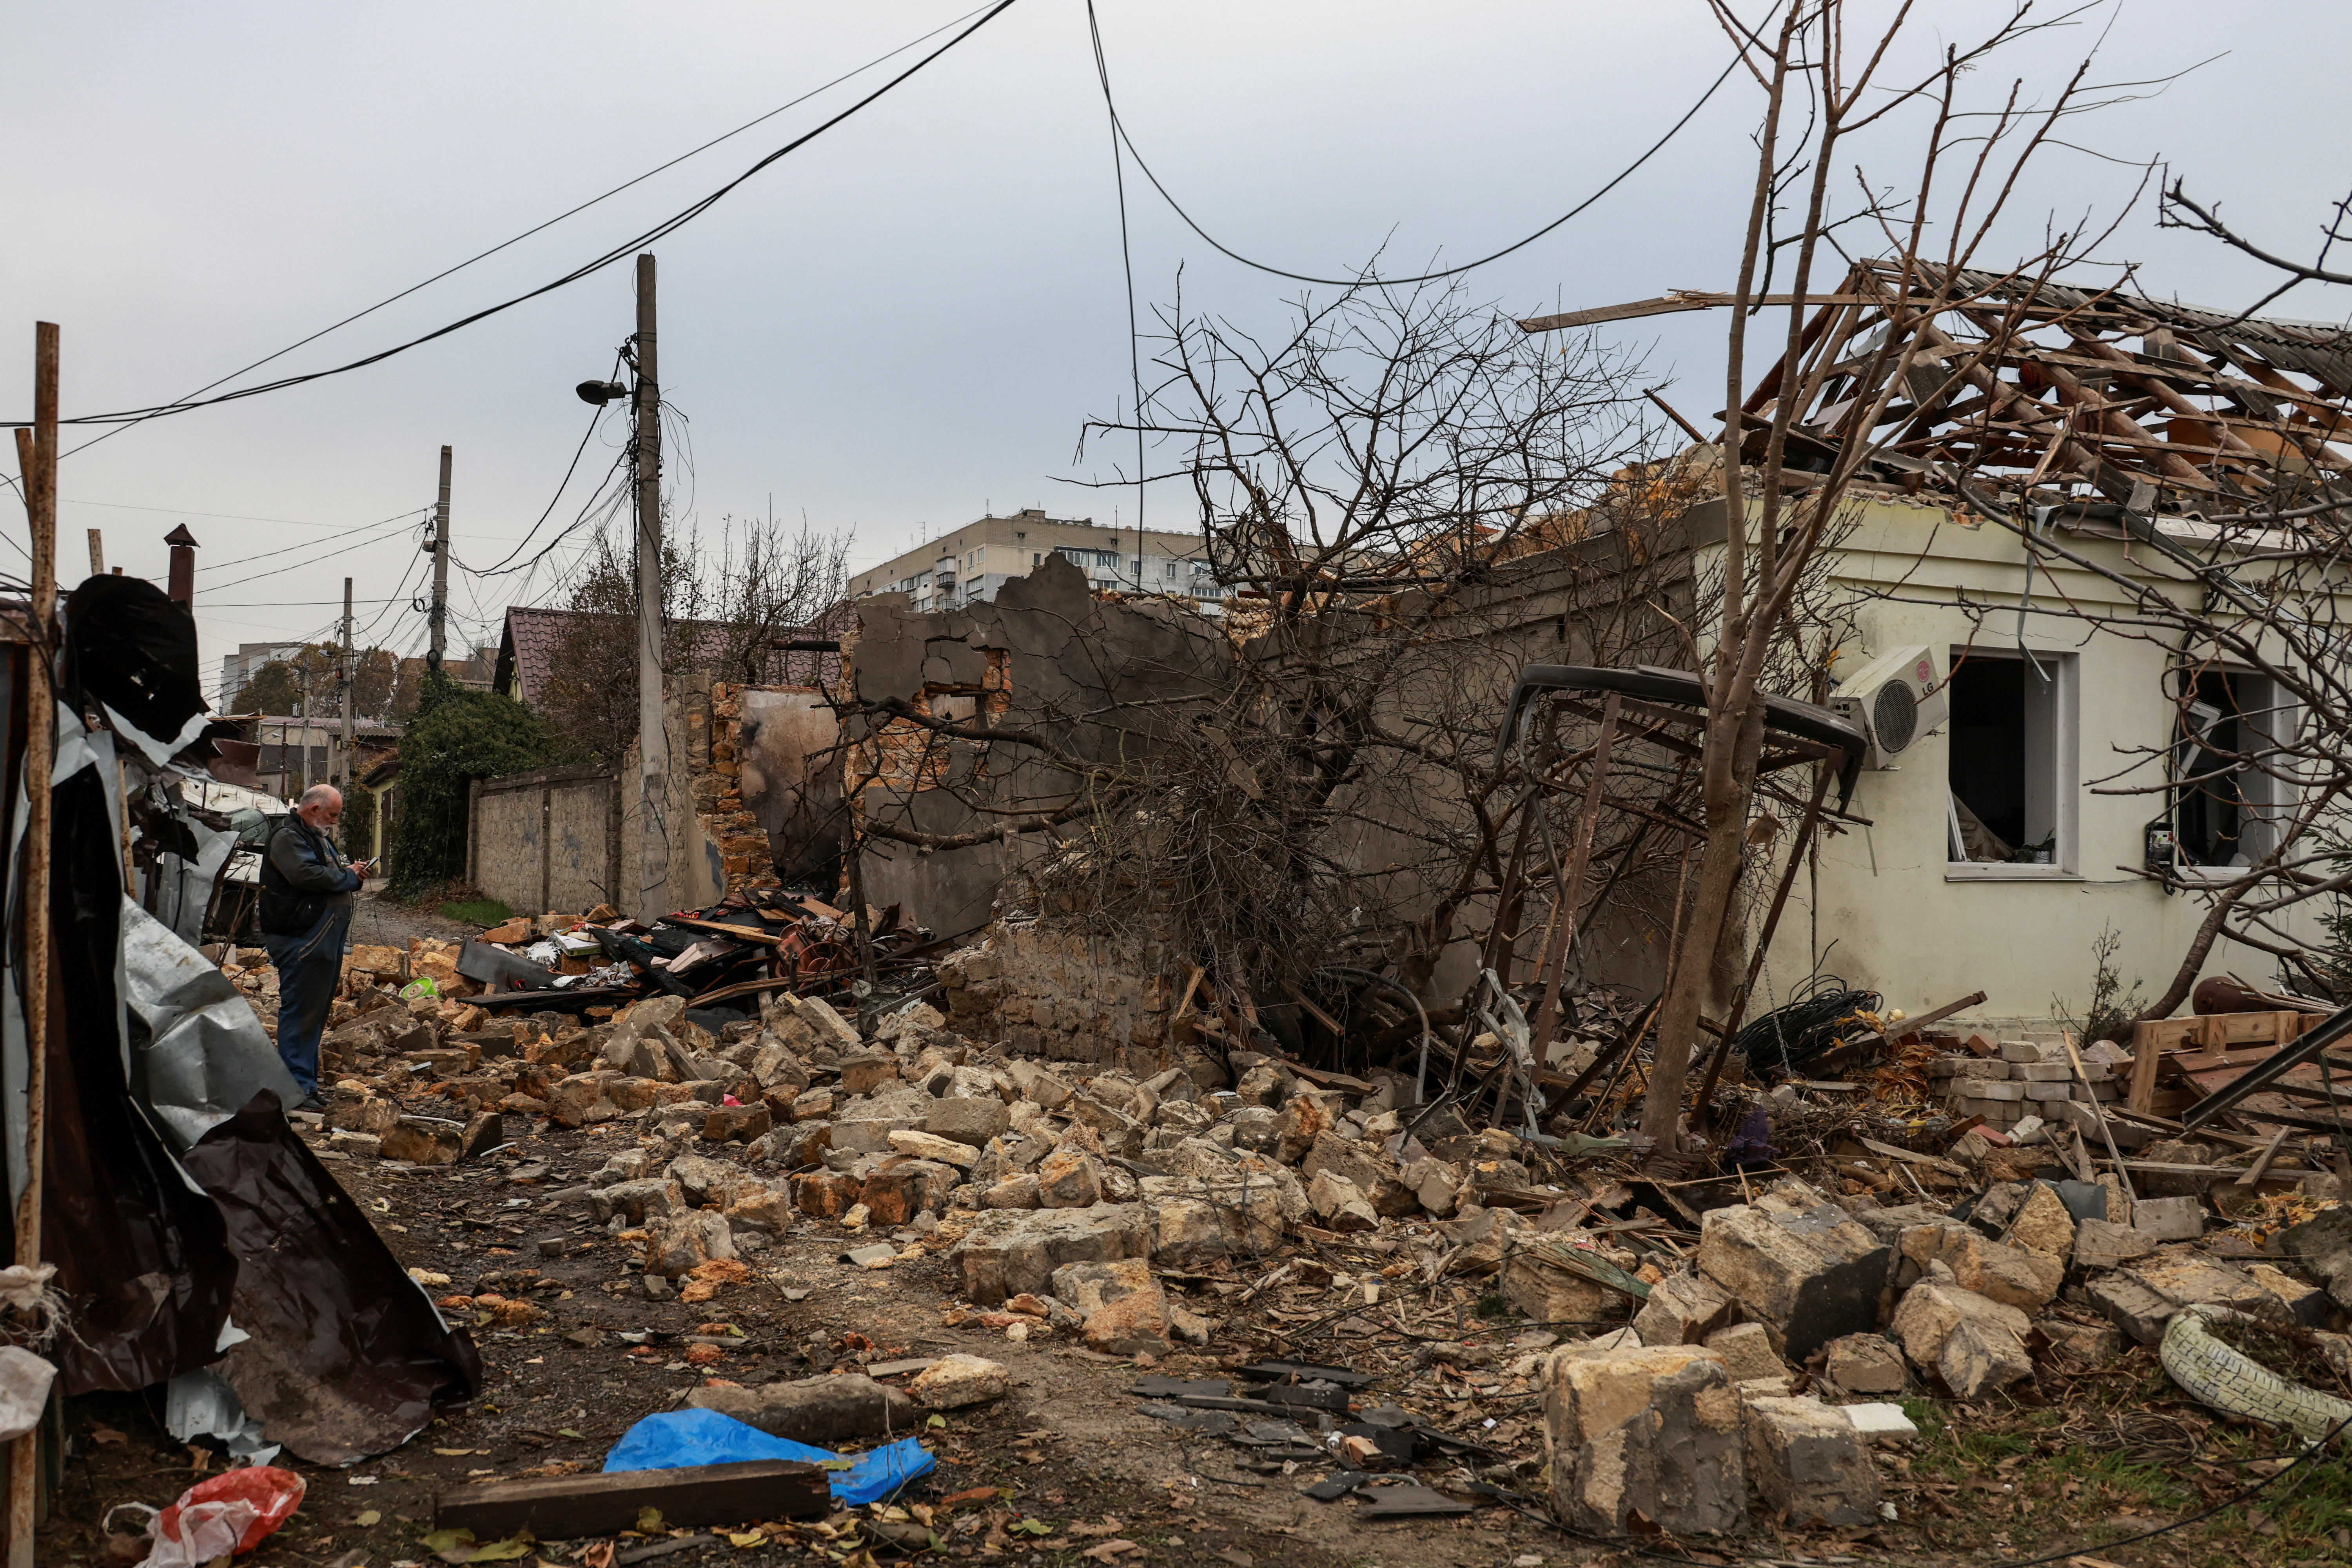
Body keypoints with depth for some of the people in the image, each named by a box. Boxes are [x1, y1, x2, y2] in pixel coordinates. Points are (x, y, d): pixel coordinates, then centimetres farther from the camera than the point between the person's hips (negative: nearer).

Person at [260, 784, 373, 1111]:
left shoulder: (318, 837, 23)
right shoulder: (288, 837, -11)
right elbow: (307, 875, -25)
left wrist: (352, 871, 8)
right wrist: (349, 877, -11)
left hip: (325, 938, 11)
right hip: (301, 939, -11)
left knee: (317, 1012, 13)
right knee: (300, 1012, -8)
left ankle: (308, 1084, 20)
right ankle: (297, 1088, -6)